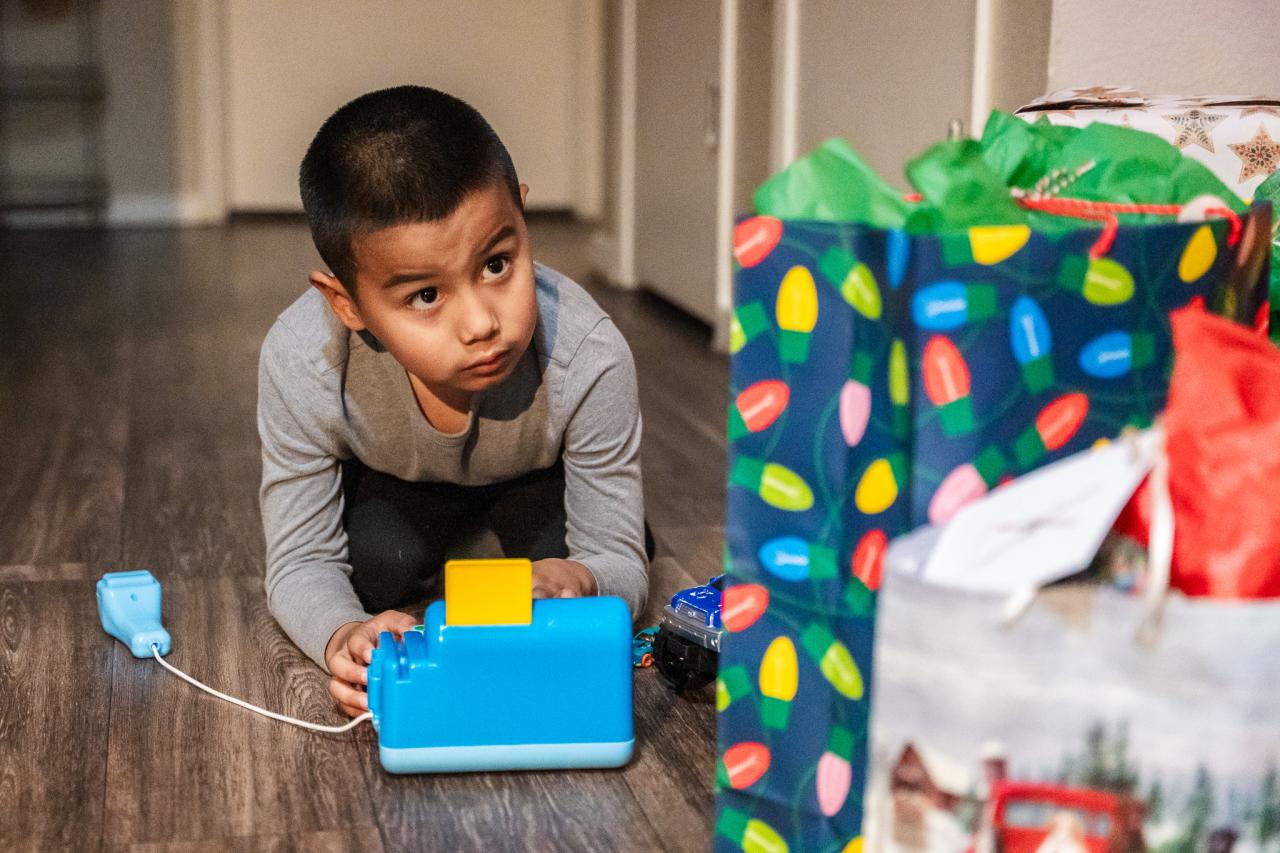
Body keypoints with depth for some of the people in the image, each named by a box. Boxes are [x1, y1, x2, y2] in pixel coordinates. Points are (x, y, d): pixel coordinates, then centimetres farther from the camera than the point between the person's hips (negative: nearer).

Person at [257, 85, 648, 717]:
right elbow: (300, 564, -28)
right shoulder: (301, 364, -38)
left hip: (535, 476, 1)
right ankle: (448, 545, 11)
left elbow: (621, 564, -30)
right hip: (392, 481, 0)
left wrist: (581, 581, -56)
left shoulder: (589, 357, -40)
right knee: (375, 566, -25)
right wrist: (340, 636, -53)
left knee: (570, 565, -22)